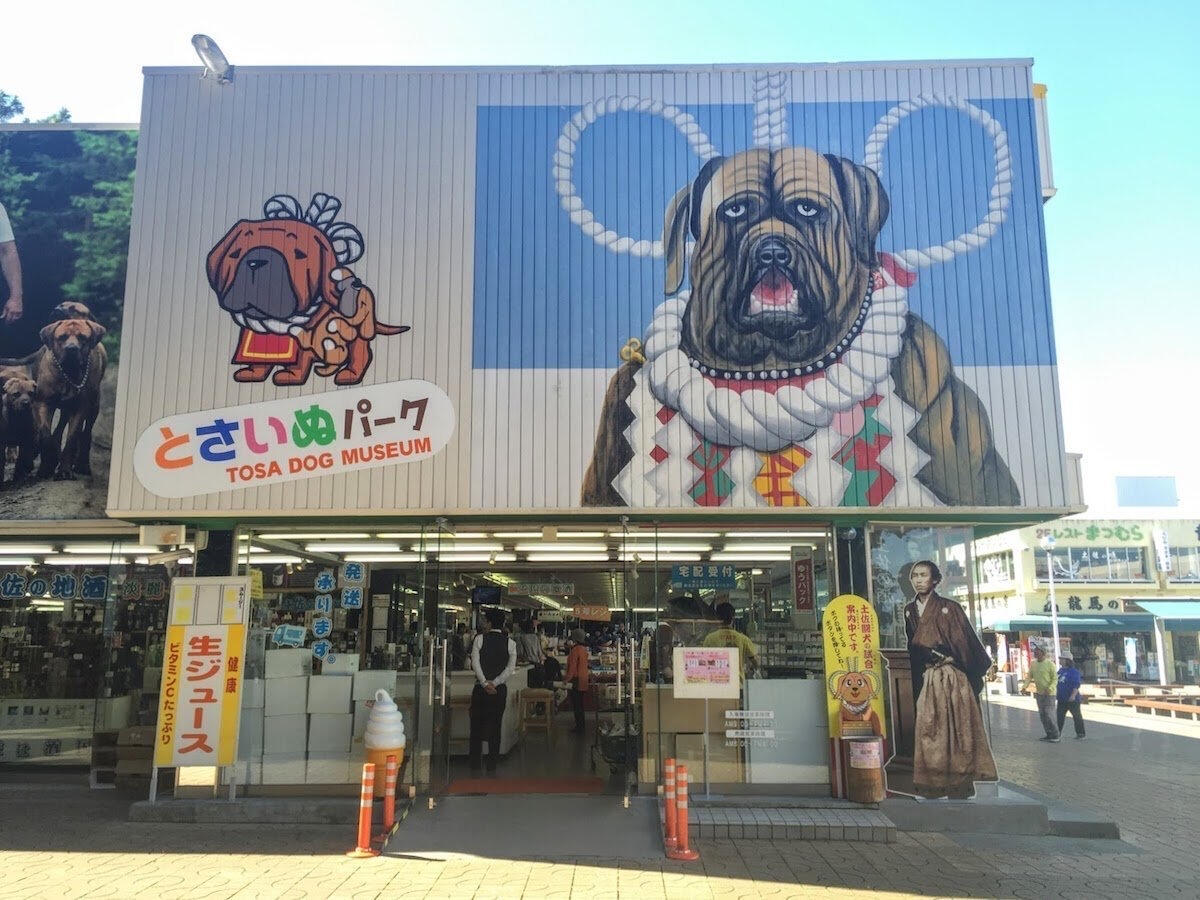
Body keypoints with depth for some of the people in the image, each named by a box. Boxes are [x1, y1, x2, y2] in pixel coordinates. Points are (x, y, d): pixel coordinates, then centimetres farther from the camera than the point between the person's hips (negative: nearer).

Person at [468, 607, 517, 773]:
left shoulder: (480, 639, -3)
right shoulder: (510, 643, 1)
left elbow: (475, 663, -11)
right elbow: (511, 668, -7)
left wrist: (485, 683, -13)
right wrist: (494, 684, -10)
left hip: (480, 688, -1)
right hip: (499, 690, 1)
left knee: (476, 726, 8)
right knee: (495, 727, 7)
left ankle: (474, 765, 11)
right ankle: (492, 766, 9)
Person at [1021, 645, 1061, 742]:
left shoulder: (1050, 664, -11)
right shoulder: (1033, 664, 8)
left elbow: (1055, 678, -12)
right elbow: (1029, 677, 9)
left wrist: (1049, 688, -26)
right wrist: (1024, 686, -7)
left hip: (1049, 694, -7)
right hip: (1039, 693, 7)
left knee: (1049, 715, -9)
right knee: (1042, 715, 10)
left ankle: (1055, 736, 0)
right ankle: (1049, 735, 20)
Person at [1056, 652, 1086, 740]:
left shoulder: (1074, 671, -13)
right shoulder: (1061, 670, 12)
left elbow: (1076, 684, -20)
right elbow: (1057, 683, 21)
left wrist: (1073, 695, -28)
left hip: (1072, 699, -8)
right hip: (1062, 699, 8)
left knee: (1077, 716, 2)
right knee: (1060, 716, 11)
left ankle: (1081, 733, 12)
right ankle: (1059, 732, 22)